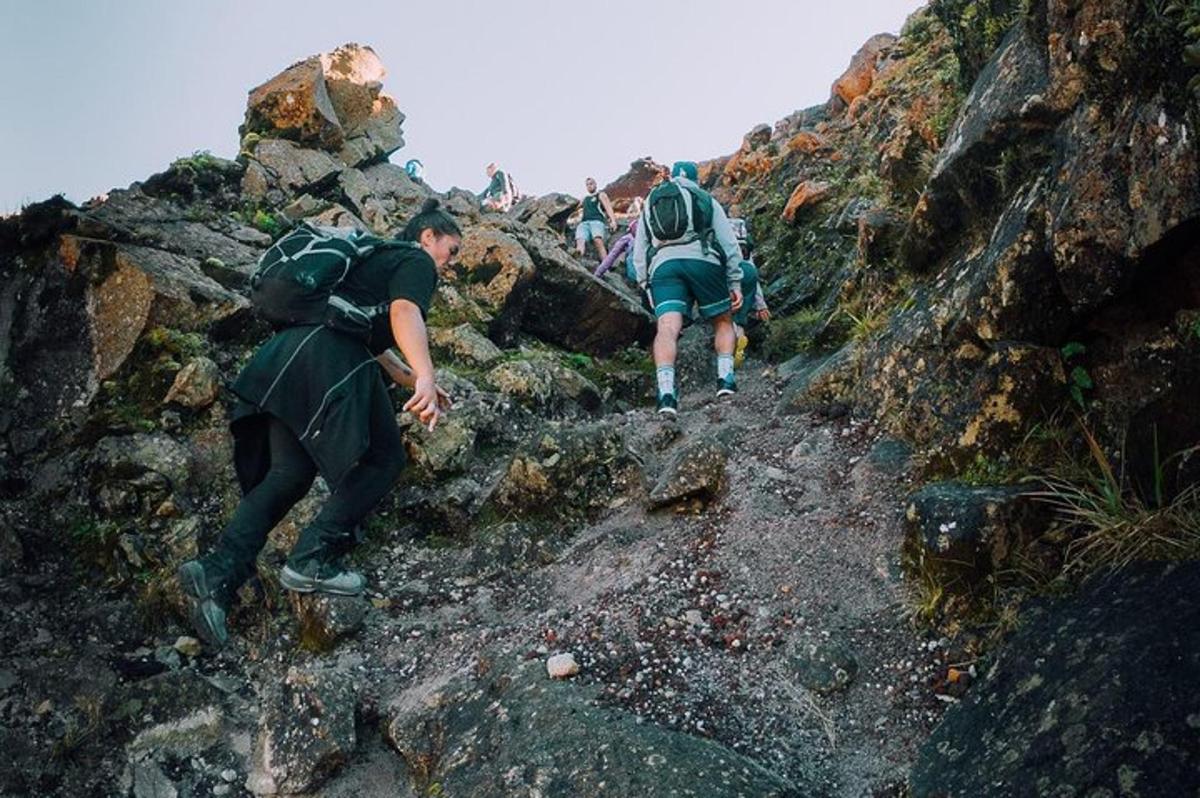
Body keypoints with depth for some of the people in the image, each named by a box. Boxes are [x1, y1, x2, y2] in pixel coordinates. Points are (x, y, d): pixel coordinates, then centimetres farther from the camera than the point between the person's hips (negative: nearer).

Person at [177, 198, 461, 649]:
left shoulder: (377, 258, 36)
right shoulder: (417, 262, 7)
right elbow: (404, 312, -16)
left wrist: (412, 382, 44)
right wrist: (424, 377, -29)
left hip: (282, 358, 9)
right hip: (331, 358, -9)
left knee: (286, 474, 8)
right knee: (382, 459, 3)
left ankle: (216, 574, -4)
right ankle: (311, 562, -5)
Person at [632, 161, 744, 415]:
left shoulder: (650, 203, 30)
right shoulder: (707, 200, 24)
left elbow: (638, 251, 23)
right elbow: (729, 244, 15)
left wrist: (645, 285, 23)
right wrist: (735, 284, 16)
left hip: (663, 265, 1)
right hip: (703, 261, -1)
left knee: (667, 328, -15)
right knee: (723, 321, 17)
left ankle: (666, 393, -35)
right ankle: (725, 378, -2)